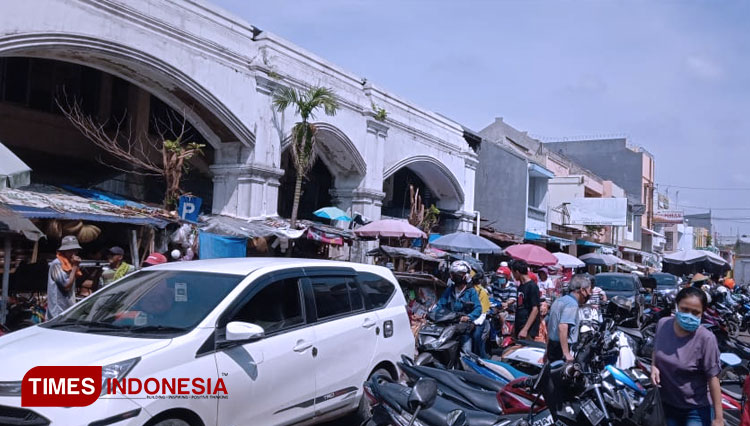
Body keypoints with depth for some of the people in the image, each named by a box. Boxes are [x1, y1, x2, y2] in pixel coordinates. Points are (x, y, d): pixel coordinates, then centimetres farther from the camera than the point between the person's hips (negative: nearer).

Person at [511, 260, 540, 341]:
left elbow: (535, 310, -16)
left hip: (528, 331, -8)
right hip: (519, 328, 8)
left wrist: (525, 329, -22)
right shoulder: (520, 287, 15)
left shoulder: (532, 286, -11)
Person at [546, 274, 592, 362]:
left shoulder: (559, 300, 15)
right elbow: (562, 328, -27)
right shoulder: (572, 304, -14)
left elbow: (548, 326, 22)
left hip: (552, 347, 10)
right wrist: (566, 353, -28)